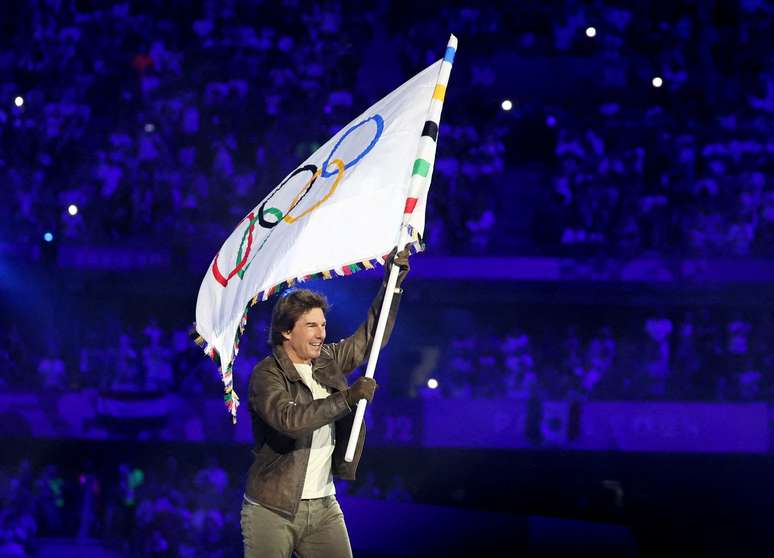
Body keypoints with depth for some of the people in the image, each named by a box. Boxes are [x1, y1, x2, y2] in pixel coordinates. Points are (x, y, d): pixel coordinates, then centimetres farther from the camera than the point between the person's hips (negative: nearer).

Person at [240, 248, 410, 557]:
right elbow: (289, 419, -27)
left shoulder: (328, 362, 10)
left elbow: (371, 337, 17)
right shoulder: (266, 374, -11)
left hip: (324, 507, 6)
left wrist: (393, 281, 7)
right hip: (272, 509, -6)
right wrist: (347, 398, -29)